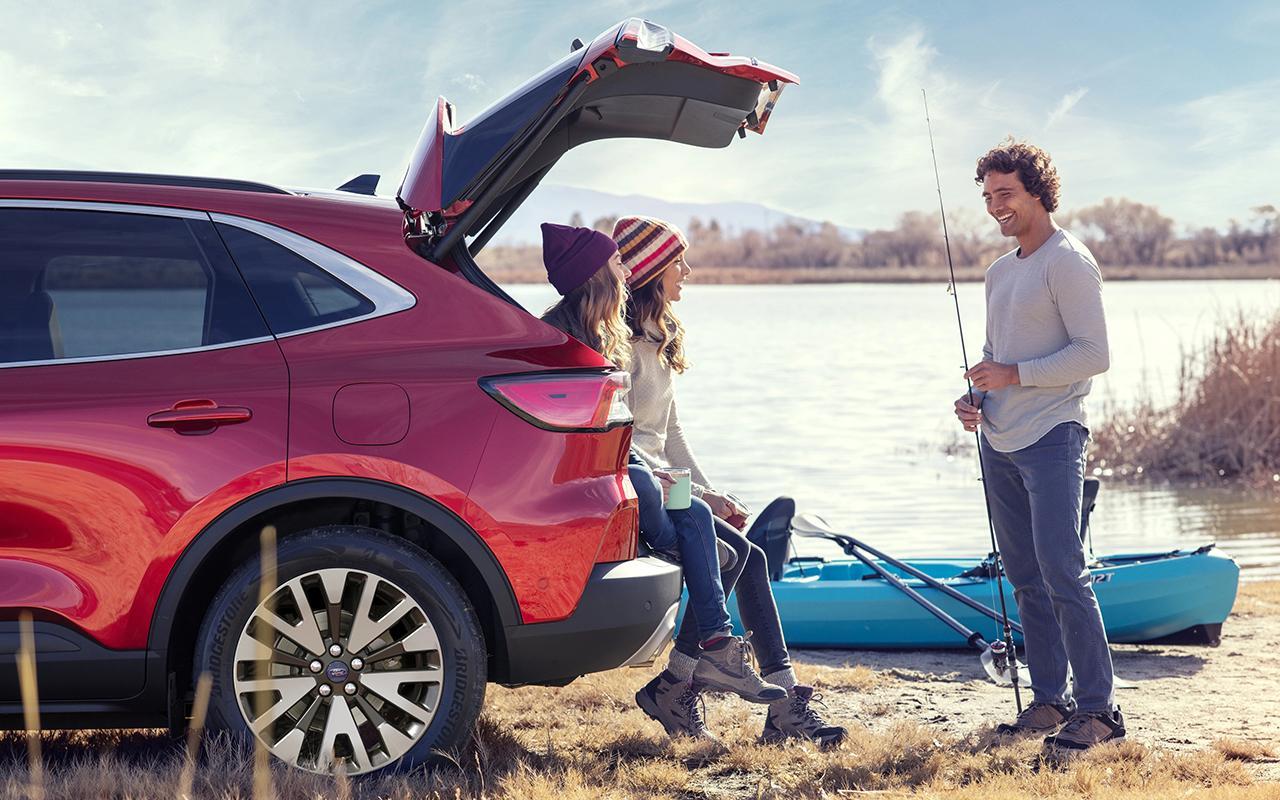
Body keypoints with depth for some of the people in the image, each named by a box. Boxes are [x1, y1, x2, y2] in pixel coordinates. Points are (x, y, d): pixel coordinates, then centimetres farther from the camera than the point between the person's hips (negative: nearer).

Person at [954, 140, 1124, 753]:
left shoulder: (1068, 262, -8)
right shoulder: (1000, 271, 18)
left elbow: (1094, 353, -15)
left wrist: (1016, 375, -18)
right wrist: (976, 397, 7)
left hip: (1051, 439, -8)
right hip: (999, 443, 9)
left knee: (1063, 574, -12)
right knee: (1025, 579, 9)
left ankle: (1098, 708, -8)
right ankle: (1049, 701, 16)